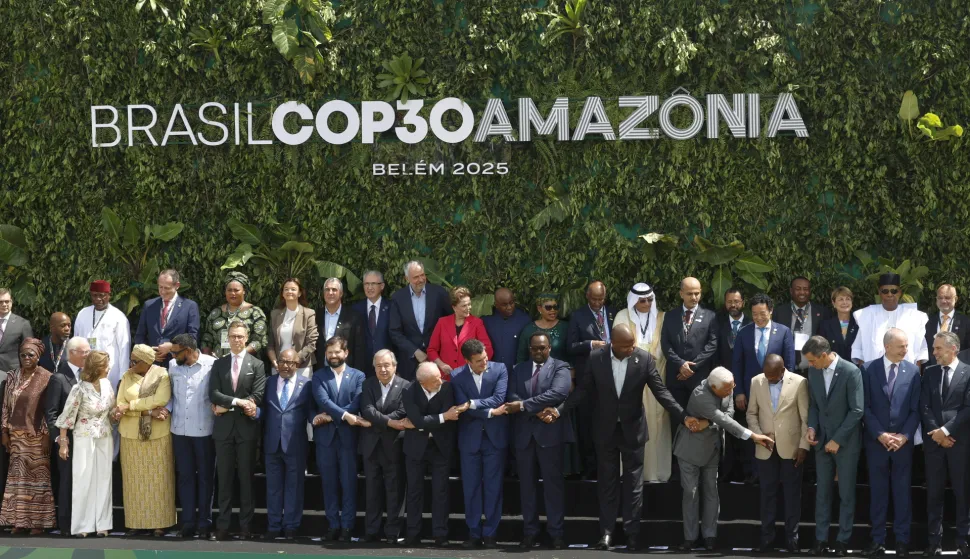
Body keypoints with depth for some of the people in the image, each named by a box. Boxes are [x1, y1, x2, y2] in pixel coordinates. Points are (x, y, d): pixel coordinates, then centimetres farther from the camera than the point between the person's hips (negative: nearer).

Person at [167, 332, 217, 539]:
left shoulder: (212, 365, -12)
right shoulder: (173, 365, 3)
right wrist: (167, 408, -1)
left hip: (204, 430, -4)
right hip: (179, 429, 4)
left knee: (205, 476, 7)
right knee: (185, 476, 9)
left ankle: (204, 522, 14)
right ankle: (188, 521, 16)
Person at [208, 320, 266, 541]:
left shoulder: (256, 365, 3)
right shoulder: (219, 364, 11)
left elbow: (257, 397, -8)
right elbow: (214, 394, 0)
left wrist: (227, 406, -9)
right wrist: (237, 401, -14)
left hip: (246, 427, -2)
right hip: (224, 427, 2)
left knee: (246, 477, 3)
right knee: (224, 478, 4)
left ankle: (245, 526, 8)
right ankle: (223, 525, 6)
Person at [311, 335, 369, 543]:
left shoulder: (358, 376, 6)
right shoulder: (319, 375, 8)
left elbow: (356, 405, -5)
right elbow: (322, 400, -8)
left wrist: (330, 416, -11)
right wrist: (345, 415, -20)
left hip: (348, 436, -1)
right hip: (325, 435, 1)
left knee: (348, 482, -1)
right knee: (329, 482, 5)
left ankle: (347, 526, 3)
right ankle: (333, 524, 11)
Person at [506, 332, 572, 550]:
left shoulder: (560, 367, 1)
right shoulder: (519, 369, 14)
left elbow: (558, 393, -16)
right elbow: (512, 396, 1)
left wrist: (523, 405, -17)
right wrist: (538, 411, -16)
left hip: (550, 432, -4)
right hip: (524, 433, 4)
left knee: (553, 483, -1)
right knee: (527, 484, 7)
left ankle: (556, 533, 3)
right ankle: (529, 531, 12)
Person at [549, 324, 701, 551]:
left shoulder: (645, 359, -14)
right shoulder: (596, 358, -11)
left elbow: (661, 391, -12)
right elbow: (584, 389, -3)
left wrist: (683, 416, -20)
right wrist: (559, 410, -11)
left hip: (632, 429, -1)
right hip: (605, 429, 1)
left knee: (633, 483, 6)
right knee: (607, 481, 10)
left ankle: (632, 532, 13)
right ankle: (607, 530, 17)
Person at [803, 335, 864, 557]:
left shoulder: (851, 372, -16)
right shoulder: (813, 371, 1)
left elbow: (857, 410, -16)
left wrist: (838, 440, -16)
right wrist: (812, 427, -6)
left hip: (846, 441, -4)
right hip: (822, 440, 5)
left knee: (846, 493, 4)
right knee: (822, 491, 7)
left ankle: (843, 539, 12)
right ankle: (821, 538, 13)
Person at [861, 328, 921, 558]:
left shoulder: (913, 371, 0)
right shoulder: (869, 369, -2)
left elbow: (915, 408, 0)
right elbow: (865, 407, -3)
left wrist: (904, 436, -11)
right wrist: (880, 434, -11)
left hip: (903, 441, 0)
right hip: (876, 441, 0)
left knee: (902, 491, 5)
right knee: (878, 491, 6)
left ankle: (902, 539, 12)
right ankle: (878, 539, 13)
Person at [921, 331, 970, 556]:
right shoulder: (929, 372, 9)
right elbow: (924, 406, 3)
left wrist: (946, 430, -13)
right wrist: (936, 432, -8)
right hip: (934, 441, 3)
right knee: (933, 493, 4)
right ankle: (934, 542, 7)